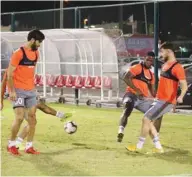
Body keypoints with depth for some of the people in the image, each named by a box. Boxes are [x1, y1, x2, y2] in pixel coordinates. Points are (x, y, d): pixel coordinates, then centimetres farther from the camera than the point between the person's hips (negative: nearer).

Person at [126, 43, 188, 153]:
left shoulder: (177, 67, -16)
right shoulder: (165, 65, 12)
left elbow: (184, 85, -23)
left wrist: (181, 96, -41)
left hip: (166, 101, -10)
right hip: (159, 100, 10)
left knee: (146, 119, -10)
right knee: (148, 121, 9)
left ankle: (139, 146, 1)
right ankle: (158, 147, 13)